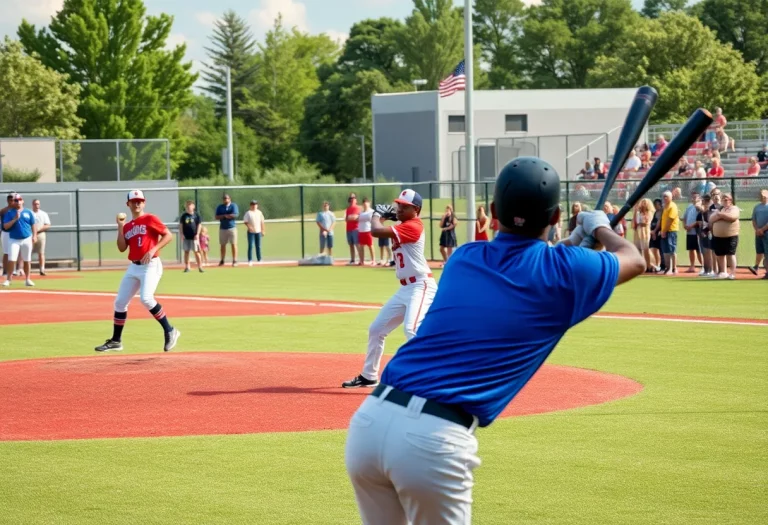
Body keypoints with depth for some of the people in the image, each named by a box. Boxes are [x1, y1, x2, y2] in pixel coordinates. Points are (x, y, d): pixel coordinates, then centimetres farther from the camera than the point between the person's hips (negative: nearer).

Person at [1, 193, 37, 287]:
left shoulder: (28, 212, 7)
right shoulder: (9, 213, 1)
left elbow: (33, 225, 9)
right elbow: (5, 226, -6)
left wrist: (34, 236, -3)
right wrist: (15, 219, -17)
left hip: (26, 239, 2)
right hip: (14, 240, -2)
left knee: (27, 260, 7)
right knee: (11, 260, -10)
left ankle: (27, 279, 15)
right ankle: (8, 279, -6)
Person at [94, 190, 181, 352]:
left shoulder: (150, 219, -3)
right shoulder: (127, 226, 14)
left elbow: (169, 235, -9)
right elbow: (122, 248, 6)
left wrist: (153, 250, -19)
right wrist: (120, 226, 1)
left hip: (150, 266, -7)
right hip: (133, 267, 7)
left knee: (146, 298, -26)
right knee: (120, 302, 7)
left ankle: (169, 331, -14)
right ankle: (116, 341, 19)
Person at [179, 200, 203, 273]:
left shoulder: (196, 215, 0)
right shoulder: (184, 215, 5)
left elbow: (199, 224, 1)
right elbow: (181, 225, 7)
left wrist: (197, 234, -8)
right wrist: (182, 234, -3)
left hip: (194, 236, -2)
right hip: (186, 237, 2)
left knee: (196, 251, -1)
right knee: (186, 251, 6)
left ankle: (200, 267, 3)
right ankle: (187, 267, 13)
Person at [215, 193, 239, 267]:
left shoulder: (233, 206, 2)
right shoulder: (219, 207, 9)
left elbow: (235, 215, -12)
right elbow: (217, 217, -1)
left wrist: (225, 215, -6)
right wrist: (226, 216, -13)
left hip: (232, 227, -3)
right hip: (222, 228, 3)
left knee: (234, 244, -5)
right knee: (222, 245, 5)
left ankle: (234, 260, -3)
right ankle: (222, 261, 12)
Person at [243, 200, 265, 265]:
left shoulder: (259, 212, 10)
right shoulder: (248, 213, -2)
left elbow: (262, 222, 14)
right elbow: (245, 222, -6)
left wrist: (263, 230, 10)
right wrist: (249, 227, -22)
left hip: (258, 231, 4)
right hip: (251, 232, -4)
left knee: (258, 246, 8)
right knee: (251, 246, -9)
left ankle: (259, 259, 14)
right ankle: (250, 260, -9)